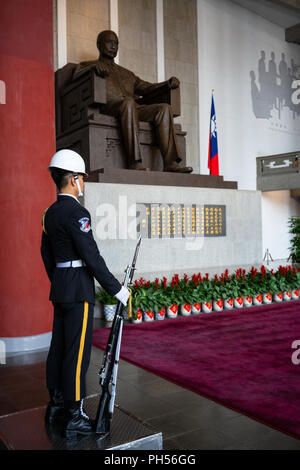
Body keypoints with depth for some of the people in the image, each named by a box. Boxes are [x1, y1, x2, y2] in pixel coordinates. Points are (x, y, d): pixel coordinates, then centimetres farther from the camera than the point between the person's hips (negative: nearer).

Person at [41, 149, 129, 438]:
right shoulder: (76, 212, -17)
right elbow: (92, 257, -20)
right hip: (78, 289, -9)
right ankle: (75, 417, 6)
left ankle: (56, 405, 29)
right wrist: (117, 290, -14)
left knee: (58, 347, 15)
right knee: (77, 351, -3)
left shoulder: (50, 213, 12)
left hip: (59, 287, 10)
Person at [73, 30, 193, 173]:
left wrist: (168, 84, 11)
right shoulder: (88, 65, 23)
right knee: (129, 102, -37)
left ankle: (170, 162, -32)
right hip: (106, 108, -5)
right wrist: (95, 66, -18)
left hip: (133, 109, 5)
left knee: (164, 108, -18)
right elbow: (76, 76, 1)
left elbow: (145, 87, 29)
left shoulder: (126, 73, 38)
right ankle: (135, 162, -46)